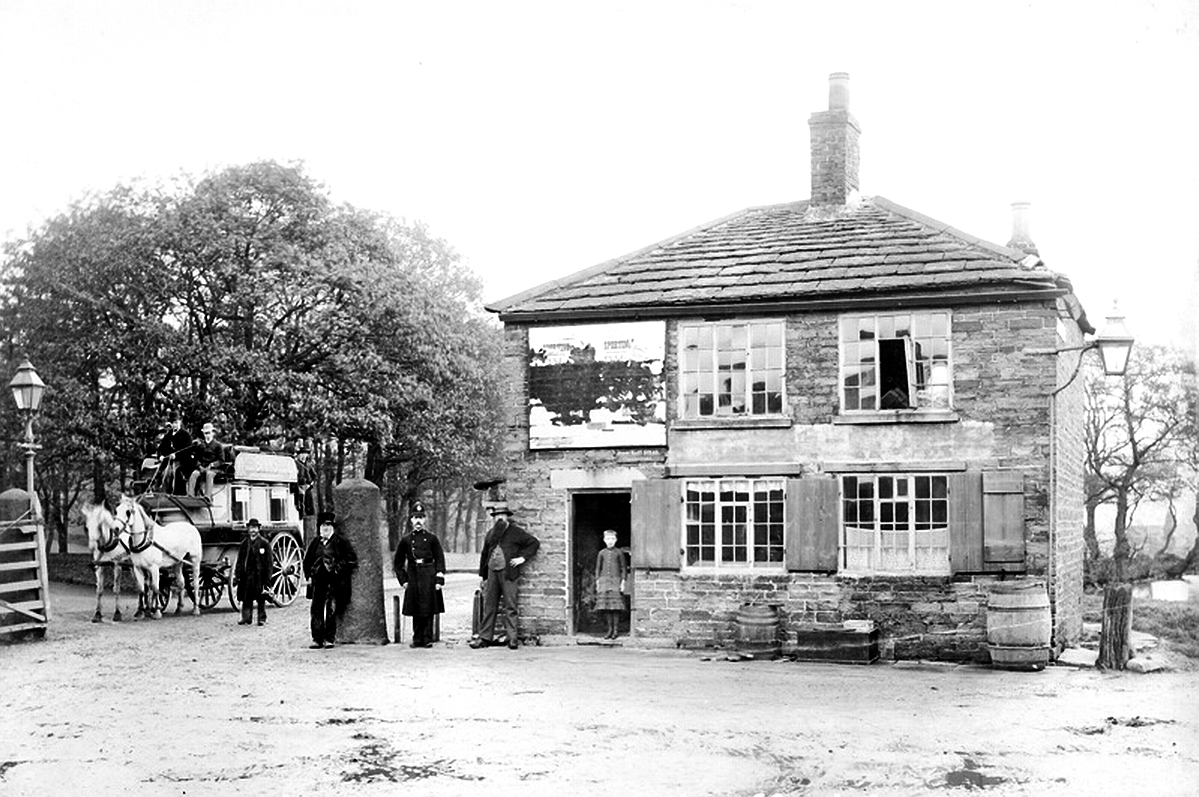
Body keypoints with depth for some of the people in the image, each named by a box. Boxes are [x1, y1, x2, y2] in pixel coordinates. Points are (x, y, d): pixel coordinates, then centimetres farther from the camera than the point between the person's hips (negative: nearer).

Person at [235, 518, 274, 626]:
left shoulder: (264, 543, -2)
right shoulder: (244, 543, 10)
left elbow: (269, 561, -4)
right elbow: (240, 560, 13)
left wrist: (267, 577, -9)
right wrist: (237, 574, 5)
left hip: (259, 575, -3)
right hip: (247, 575, 3)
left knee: (261, 599, 3)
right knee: (246, 598, 7)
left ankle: (262, 619, 12)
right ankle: (246, 618, 16)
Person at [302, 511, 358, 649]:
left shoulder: (340, 541, 1)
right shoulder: (315, 542, 13)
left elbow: (351, 558, -3)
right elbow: (307, 560, 22)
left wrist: (338, 568, -10)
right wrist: (309, 575, 11)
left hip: (334, 582, -4)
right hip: (318, 581, 4)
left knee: (331, 610, -4)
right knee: (317, 609, 2)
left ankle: (329, 639, 3)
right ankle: (317, 639, 6)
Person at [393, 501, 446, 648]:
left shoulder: (432, 538, 4)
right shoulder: (405, 540, 7)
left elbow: (440, 559, 4)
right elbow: (398, 563, 12)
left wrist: (439, 580, -4)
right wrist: (403, 580, 4)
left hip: (429, 578, -1)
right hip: (413, 578, 1)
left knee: (428, 611, -1)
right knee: (416, 612, 4)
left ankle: (427, 639, 4)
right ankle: (417, 640, 11)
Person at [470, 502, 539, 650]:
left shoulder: (516, 532, 2)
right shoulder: (491, 533, 16)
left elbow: (534, 542, 4)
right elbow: (485, 553, 20)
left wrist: (523, 557, -4)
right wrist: (483, 575, 17)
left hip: (507, 572, -5)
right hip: (492, 572, 5)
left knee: (509, 607, -5)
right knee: (489, 606, 6)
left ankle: (511, 638, -3)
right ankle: (485, 637, 10)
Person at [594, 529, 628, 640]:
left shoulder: (619, 552, 5)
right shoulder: (602, 553, 11)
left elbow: (623, 568, 5)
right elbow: (598, 568, 14)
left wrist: (623, 582, -2)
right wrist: (597, 582, 7)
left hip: (616, 580, -3)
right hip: (604, 580, 3)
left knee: (616, 606, -7)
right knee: (606, 606, 0)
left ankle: (616, 629, -1)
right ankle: (610, 629, 7)